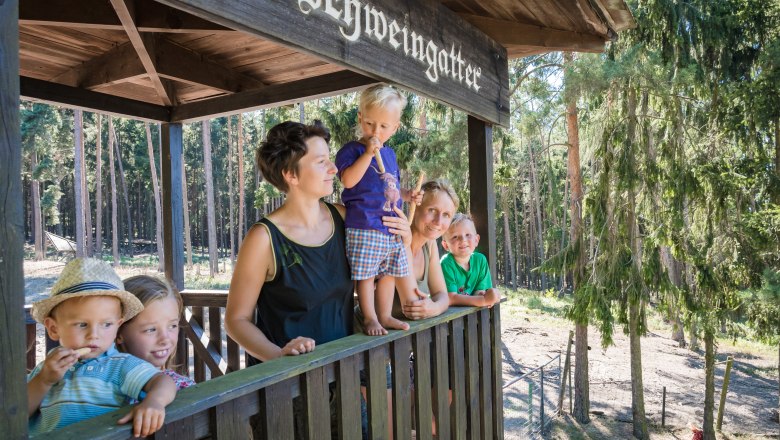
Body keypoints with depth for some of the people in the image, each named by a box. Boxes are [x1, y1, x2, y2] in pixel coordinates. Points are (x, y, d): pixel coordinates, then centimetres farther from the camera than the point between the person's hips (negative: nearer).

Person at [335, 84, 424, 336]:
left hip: (392, 229, 8)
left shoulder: (389, 154, 16)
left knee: (388, 274, 14)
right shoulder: (352, 150, -6)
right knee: (365, 275, -3)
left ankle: (385, 315, 27)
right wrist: (368, 153, -24)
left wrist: (407, 195, 10)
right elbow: (348, 180, -23)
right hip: (364, 227, -7)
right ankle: (369, 318, 11)